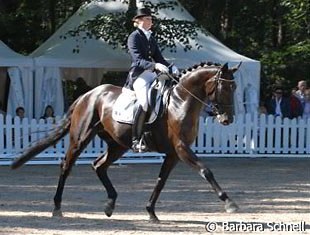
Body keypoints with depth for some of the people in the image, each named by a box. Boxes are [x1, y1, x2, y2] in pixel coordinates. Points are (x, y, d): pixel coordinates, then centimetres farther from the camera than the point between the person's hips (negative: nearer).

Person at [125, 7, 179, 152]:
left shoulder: (151, 38, 20)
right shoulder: (134, 37, -3)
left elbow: (159, 58, 17)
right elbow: (138, 60, -14)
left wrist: (171, 67, -2)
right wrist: (155, 65, -30)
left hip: (152, 74, 8)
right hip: (138, 75, -8)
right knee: (145, 102, -30)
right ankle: (136, 140, -28)